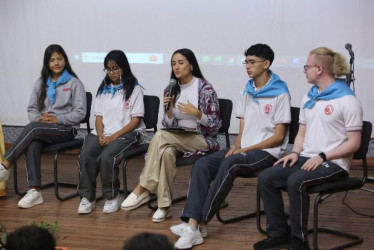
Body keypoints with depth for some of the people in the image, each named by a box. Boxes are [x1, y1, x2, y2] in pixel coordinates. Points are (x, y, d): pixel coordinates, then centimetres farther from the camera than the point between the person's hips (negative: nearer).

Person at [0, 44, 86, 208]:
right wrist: (39, 118, -7)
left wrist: (57, 119, -14)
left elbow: (80, 113, -3)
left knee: (32, 128, -32)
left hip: (66, 129, -3)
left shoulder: (74, 83, 3)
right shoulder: (41, 83, 17)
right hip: (42, 128, 4)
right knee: (32, 144, -33)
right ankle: (34, 191, -37)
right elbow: (31, 108, 16)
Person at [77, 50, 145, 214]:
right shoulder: (103, 89, 18)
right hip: (103, 133, 5)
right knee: (86, 154, -26)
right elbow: (99, 116, 14)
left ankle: (112, 196, -11)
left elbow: (136, 120, -5)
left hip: (128, 133, -4)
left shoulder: (134, 88, 1)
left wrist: (114, 136, -15)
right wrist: (100, 135, -6)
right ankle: (87, 197, -16)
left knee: (107, 157, -32)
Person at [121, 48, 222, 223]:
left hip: (203, 139, -4)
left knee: (160, 136, -30)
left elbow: (215, 125, -7)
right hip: (177, 139, 5)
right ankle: (164, 206, -30)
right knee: (167, 152, -33)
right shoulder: (171, 90, 7)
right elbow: (169, 126, 5)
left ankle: (142, 189, -26)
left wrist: (196, 112, -24)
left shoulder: (205, 88, -7)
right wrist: (169, 108, -14)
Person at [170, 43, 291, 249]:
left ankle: (200, 223, -27)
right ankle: (192, 225, -30)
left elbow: (278, 137, -10)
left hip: (267, 151, -7)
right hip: (243, 149, 7)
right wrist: (235, 147, -7)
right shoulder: (246, 93, 15)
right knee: (202, 165, -19)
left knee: (229, 164, -35)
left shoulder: (280, 94, -7)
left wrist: (245, 149, -16)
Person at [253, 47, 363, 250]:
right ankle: (279, 233, -5)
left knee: (296, 181, -33)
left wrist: (322, 156, -18)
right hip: (307, 158, 7)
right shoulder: (309, 98, 16)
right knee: (266, 178, -14)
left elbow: (353, 143, -11)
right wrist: (295, 152, 0)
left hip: (333, 163, -7)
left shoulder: (347, 100, -8)